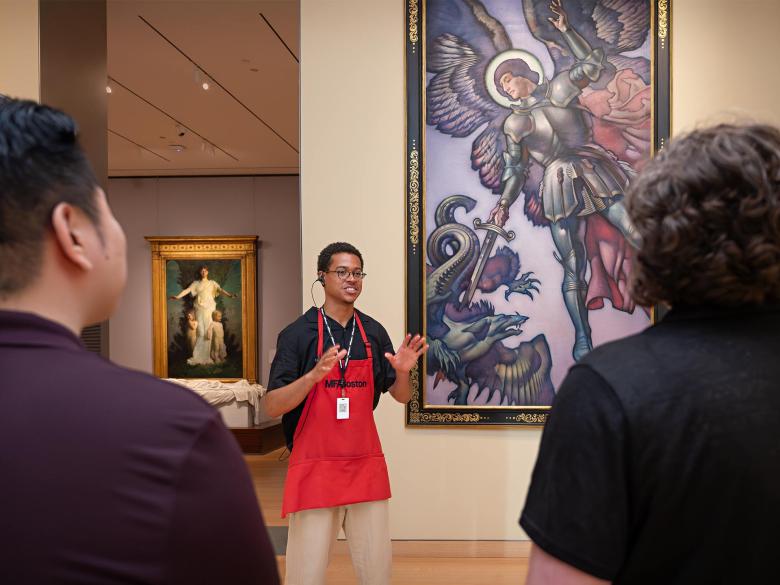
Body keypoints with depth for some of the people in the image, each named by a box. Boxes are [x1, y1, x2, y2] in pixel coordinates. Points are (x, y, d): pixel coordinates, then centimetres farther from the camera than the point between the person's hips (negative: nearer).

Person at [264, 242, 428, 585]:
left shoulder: (374, 333, 6)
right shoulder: (298, 333, -6)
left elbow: (402, 396, 11)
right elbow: (272, 406, -10)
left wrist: (402, 372, -11)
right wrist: (314, 375, -26)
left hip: (367, 466, 4)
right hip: (314, 467, -4)